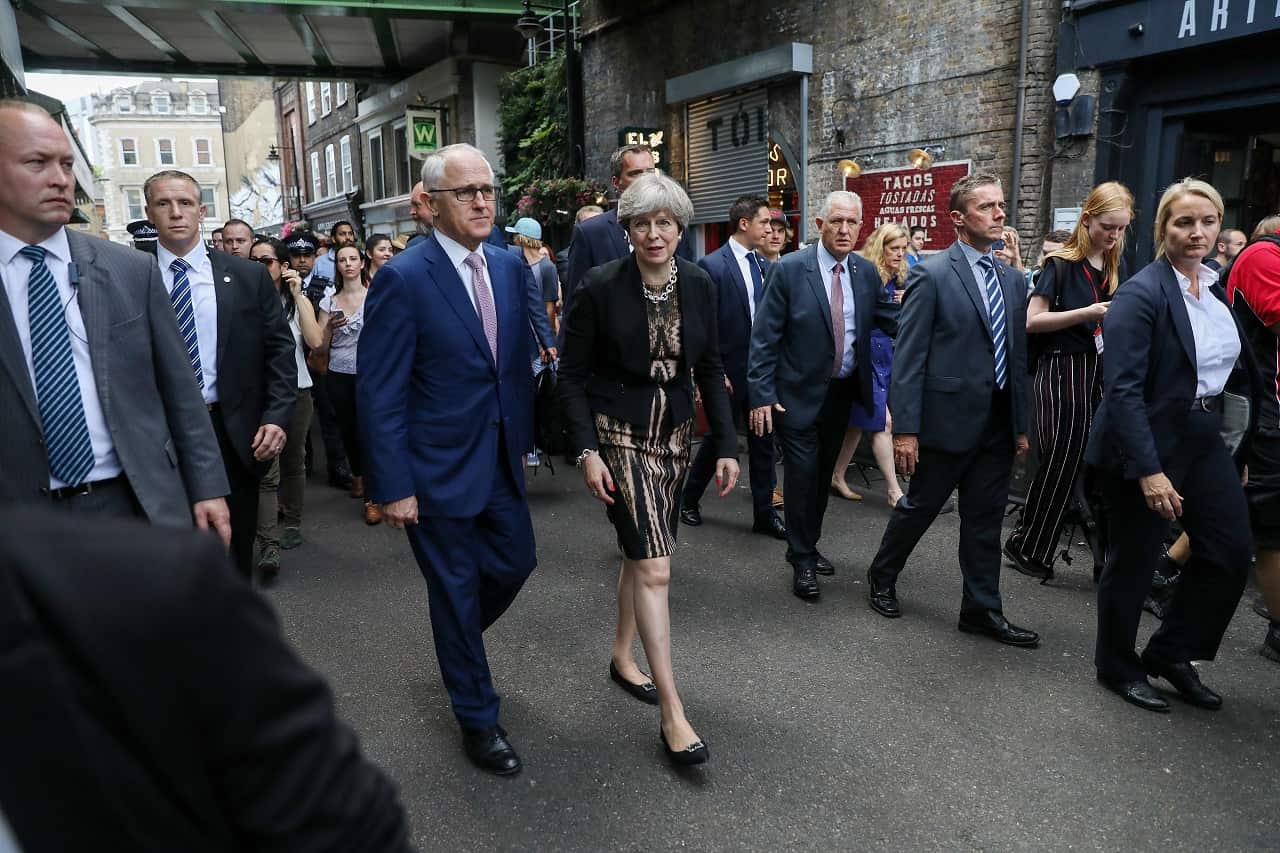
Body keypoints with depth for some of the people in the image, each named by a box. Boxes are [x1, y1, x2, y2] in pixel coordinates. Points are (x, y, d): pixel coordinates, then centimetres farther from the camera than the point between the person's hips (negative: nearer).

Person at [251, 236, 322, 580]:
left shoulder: (299, 300, 5)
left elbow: (315, 341, -11)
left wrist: (297, 294, -11)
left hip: (297, 391, 3)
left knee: (293, 462, 15)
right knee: (266, 470, -11)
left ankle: (292, 523, 32)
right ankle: (269, 546, -14)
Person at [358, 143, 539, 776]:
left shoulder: (510, 268, 3)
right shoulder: (403, 279, -17)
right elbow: (379, 394, -16)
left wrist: (522, 439, 9)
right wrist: (393, 487, -16)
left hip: (500, 459, 6)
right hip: (439, 467, -6)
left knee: (516, 562, 17)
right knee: (456, 589, 9)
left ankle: (457, 638, 49)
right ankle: (477, 719, 29)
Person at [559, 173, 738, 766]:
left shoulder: (699, 285, 0)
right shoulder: (601, 287, -12)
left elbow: (709, 368, 6)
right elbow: (572, 375, -7)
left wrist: (726, 444, 1)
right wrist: (586, 451, -15)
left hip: (674, 433, 5)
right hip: (618, 433, -5)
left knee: (641, 552, 17)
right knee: (655, 566, -10)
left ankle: (622, 657, 39)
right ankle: (672, 713, -2)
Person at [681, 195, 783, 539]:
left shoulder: (763, 265, 7)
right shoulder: (712, 265, -11)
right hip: (728, 371, -5)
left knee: (762, 440, 9)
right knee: (716, 438, 9)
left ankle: (764, 512, 19)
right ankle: (689, 500, 30)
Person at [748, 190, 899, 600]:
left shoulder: (866, 272, 2)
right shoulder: (789, 269, -12)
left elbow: (892, 321, 1)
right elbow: (764, 336, -12)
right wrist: (762, 394, -16)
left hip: (843, 391, 5)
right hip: (799, 392, -5)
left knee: (824, 473, 17)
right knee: (803, 474, -2)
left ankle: (809, 546, 34)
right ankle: (802, 560, 15)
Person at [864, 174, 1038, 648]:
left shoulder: (1012, 279, 11)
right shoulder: (931, 275, -9)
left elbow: (1017, 355, 14)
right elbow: (908, 357, -13)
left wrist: (1022, 424, 12)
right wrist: (905, 429, -16)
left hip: (998, 423, 6)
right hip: (949, 418, -6)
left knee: (985, 521, 12)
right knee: (919, 507, 9)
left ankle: (982, 611, 23)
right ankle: (882, 578, 32)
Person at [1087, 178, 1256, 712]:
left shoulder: (1216, 288, 8)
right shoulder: (1142, 294, -16)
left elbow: (1226, 366, 16)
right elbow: (1122, 390, -22)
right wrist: (1149, 470, -25)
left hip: (1203, 439, 8)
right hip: (1147, 445, -7)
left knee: (1233, 551, 7)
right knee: (1133, 561, 5)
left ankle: (1171, 653, 25)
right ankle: (1117, 668, 25)